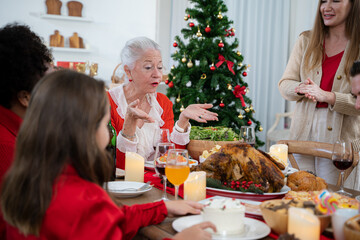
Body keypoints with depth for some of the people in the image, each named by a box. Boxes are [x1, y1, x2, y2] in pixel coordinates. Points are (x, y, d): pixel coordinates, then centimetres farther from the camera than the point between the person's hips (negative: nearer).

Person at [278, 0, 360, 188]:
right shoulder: (307, 40, 9)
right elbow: (284, 84, 6)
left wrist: (328, 96, -22)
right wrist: (300, 88, -15)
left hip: (340, 137, -2)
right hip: (303, 134, 3)